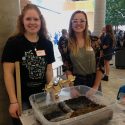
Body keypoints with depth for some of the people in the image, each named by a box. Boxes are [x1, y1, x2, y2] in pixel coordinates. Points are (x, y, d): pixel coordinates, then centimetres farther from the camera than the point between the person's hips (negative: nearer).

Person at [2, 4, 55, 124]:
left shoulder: (47, 44, 2)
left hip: (42, 96, 4)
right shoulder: (13, 42, -11)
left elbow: (48, 69, 7)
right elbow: (8, 73, -13)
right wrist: (13, 101, -16)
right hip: (22, 98, -4)